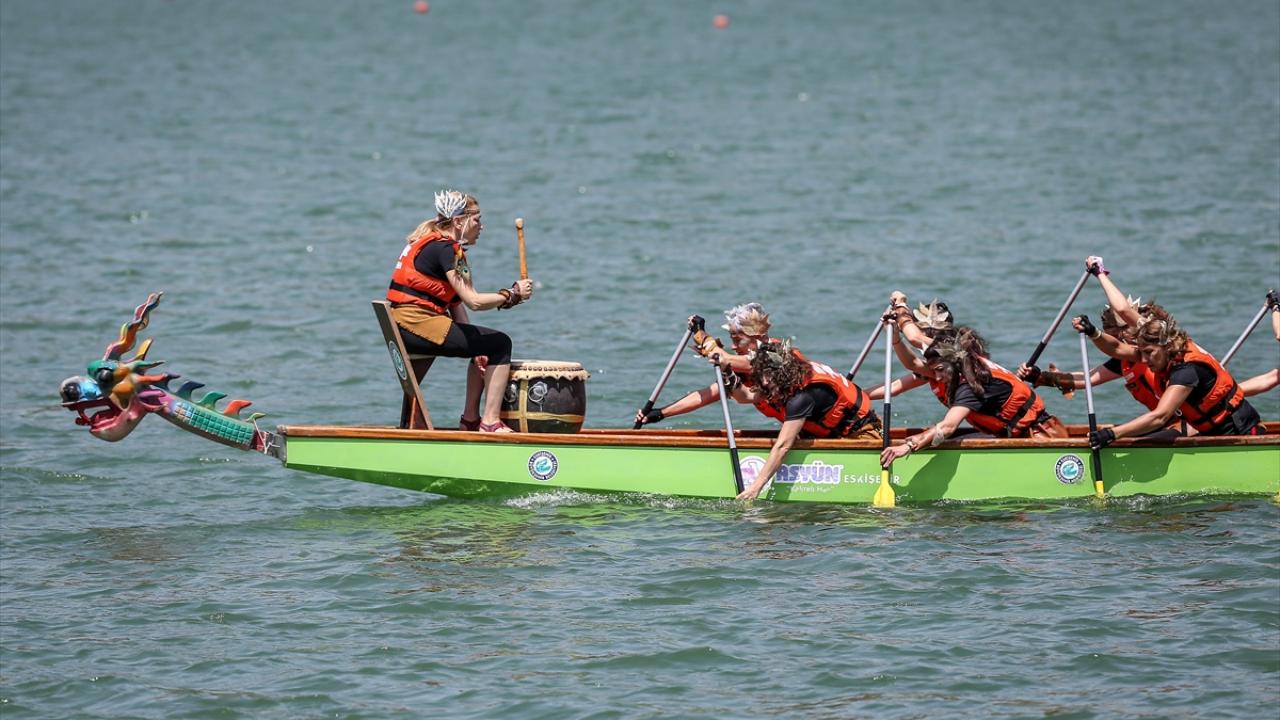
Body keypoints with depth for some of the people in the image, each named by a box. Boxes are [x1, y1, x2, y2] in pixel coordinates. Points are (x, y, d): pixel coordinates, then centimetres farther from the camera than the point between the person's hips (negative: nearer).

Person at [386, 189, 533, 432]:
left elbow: (456, 303, 15)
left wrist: (474, 346, 9)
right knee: (500, 344, -4)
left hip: (404, 328, 10)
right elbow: (473, 301, -19)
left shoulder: (430, 242, 19)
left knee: (486, 344, 26)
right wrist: (512, 294, -7)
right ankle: (490, 422, -8)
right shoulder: (445, 249, -12)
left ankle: (470, 419, 25)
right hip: (419, 325, -10)